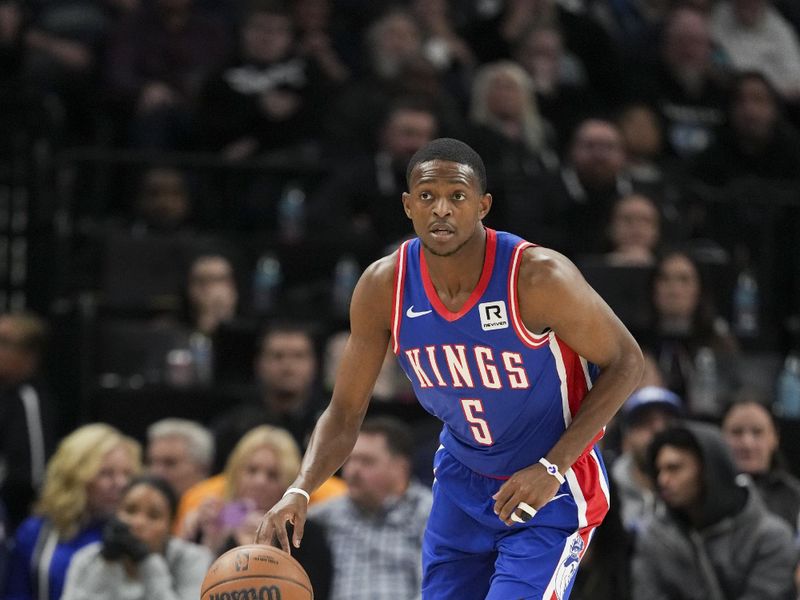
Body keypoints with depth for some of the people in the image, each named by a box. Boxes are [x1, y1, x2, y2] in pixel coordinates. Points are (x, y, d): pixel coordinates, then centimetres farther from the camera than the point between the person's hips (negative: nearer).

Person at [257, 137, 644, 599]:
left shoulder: (536, 276, -25)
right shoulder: (384, 287, -13)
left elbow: (625, 363, -14)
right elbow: (345, 414, -4)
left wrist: (553, 469, -22)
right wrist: (300, 491, -22)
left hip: (551, 489, -5)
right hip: (463, 481, 5)